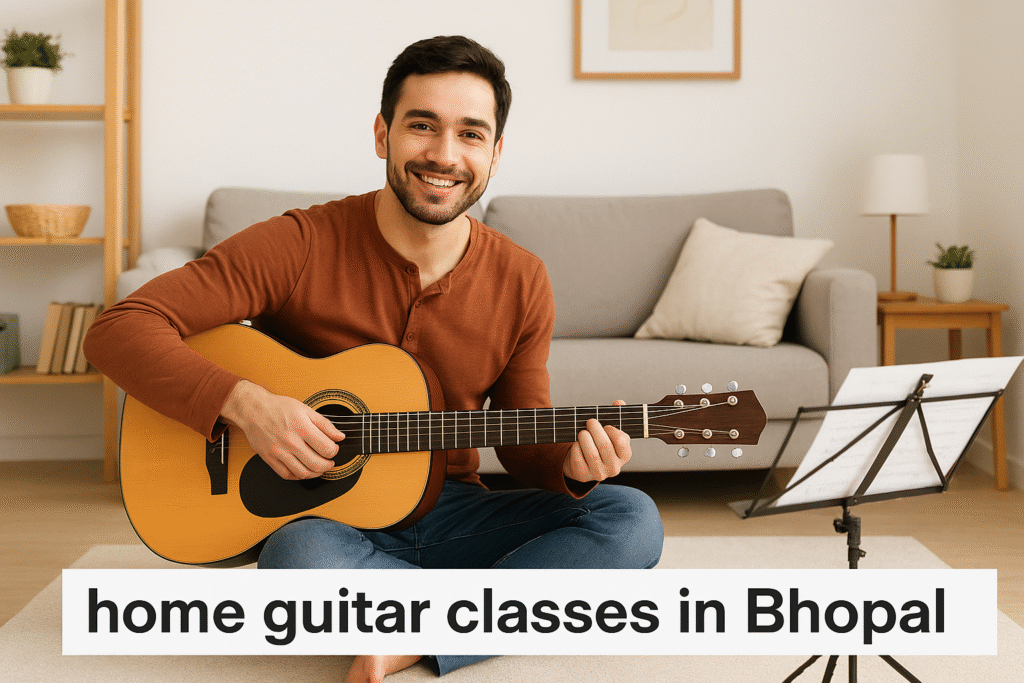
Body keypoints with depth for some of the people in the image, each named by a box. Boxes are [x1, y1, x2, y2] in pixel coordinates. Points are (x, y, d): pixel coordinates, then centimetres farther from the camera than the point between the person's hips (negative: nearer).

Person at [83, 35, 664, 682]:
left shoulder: (521, 283, -2)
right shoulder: (300, 245, -13)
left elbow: (522, 443, 6)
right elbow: (117, 330, -16)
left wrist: (572, 467, -17)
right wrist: (245, 403, -29)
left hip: (449, 513, 4)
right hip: (323, 513, -3)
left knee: (632, 519, -19)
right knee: (301, 555, -39)